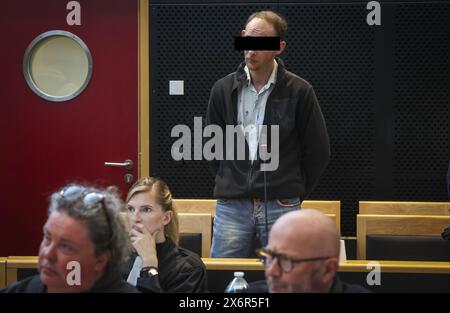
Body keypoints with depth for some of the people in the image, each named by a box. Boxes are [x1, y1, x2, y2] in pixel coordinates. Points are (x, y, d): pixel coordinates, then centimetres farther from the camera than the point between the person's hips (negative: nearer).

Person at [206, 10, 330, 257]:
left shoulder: (299, 91, -3)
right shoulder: (223, 89, 6)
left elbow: (318, 151, 4)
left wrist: (295, 192, 5)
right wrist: (229, 184, 13)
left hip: (281, 207, -2)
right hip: (231, 206, 2)